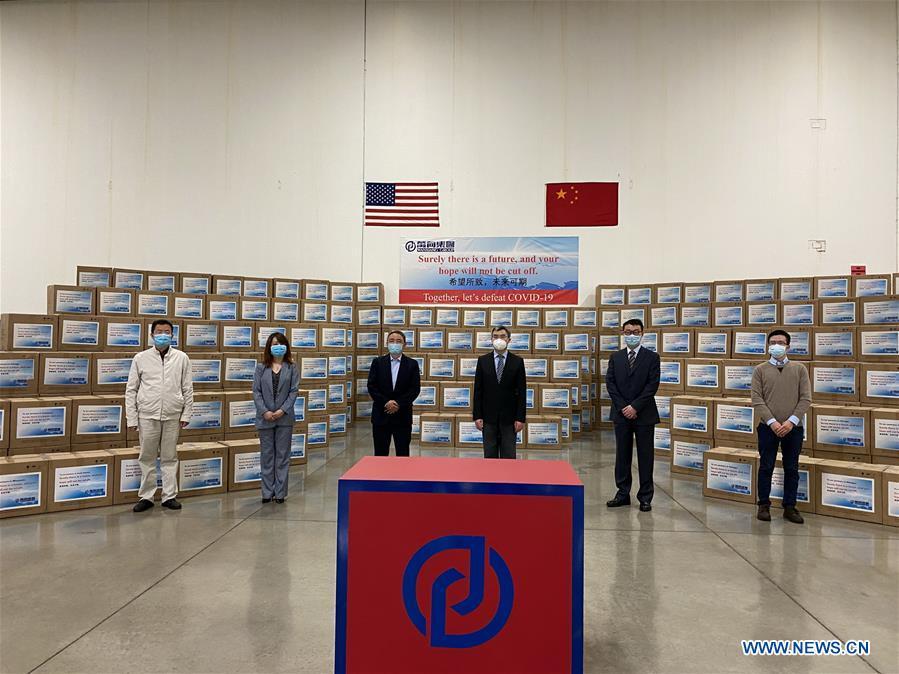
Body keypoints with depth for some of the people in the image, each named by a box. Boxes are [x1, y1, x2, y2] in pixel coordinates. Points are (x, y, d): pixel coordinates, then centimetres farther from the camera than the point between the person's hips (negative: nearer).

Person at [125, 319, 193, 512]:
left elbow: (188, 389, 4)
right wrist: (131, 418, -2)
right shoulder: (141, 358, 2)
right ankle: (146, 496, 20)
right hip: (147, 415, 0)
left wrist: (186, 414, 0)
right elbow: (131, 390, 3)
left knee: (170, 458, 8)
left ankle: (169, 496, 18)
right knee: (147, 458, 8)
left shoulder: (181, 358, 3)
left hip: (172, 416, 0)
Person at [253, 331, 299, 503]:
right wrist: (264, 411, -12)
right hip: (265, 418, 1)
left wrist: (283, 410, -14)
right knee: (266, 455, 8)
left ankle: (280, 492, 13)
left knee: (282, 456, 5)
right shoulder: (261, 368, 4)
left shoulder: (291, 368, 2)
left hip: (284, 417, -1)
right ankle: (267, 492, 17)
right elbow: (256, 391, 0)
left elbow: (294, 391, -3)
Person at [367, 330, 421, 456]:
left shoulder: (412, 364, 3)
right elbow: (371, 387, -2)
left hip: (403, 416, 0)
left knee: (403, 454, 5)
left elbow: (415, 389, -4)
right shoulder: (377, 362, 4)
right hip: (381, 415, 0)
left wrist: (398, 404, -14)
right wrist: (386, 402, -14)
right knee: (380, 454, 6)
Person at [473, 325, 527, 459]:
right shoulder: (483, 360, 3)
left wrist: (521, 418, -6)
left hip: (509, 417, -1)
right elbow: (478, 391, 3)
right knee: (490, 456, 7)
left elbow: (522, 392, -1)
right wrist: (477, 416, -3)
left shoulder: (517, 362, 1)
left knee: (508, 456, 4)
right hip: (488, 416, 1)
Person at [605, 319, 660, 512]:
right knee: (622, 455, 9)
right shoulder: (615, 357, 8)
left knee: (645, 456, 3)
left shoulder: (652, 357, 0)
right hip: (621, 414, 3)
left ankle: (645, 497, 12)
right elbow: (610, 383, 2)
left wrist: (635, 407, -14)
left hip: (644, 414, -2)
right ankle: (623, 494, 18)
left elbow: (652, 385, -8)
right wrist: (623, 407, -9)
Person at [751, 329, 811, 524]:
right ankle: (764, 505, 17)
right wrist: (772, 422, -14)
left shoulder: (799, 369, 5)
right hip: (768, 427, -1)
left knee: (791, 469, 8)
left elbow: (806, 399, -1)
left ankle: (789, 507, 19)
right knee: (766, 467, 5)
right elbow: (757, 400, -4)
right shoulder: (760, 370, 3)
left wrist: (791, 421, -12)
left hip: (793, 428, 1)